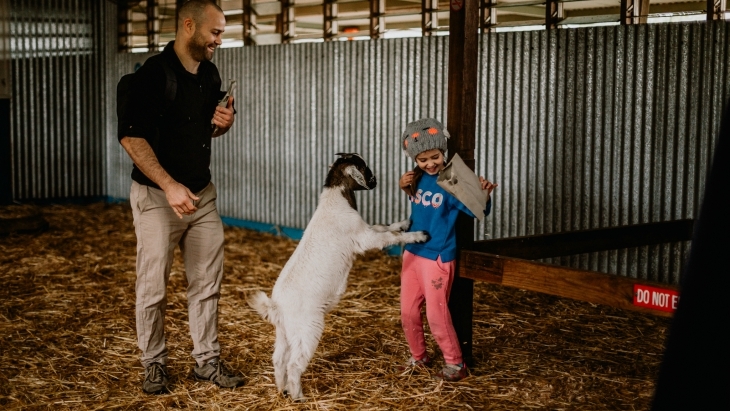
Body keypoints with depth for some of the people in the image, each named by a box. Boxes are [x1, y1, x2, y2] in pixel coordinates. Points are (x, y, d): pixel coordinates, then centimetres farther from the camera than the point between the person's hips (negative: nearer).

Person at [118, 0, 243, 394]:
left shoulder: (210, 73, 7)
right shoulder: (153, 73, -15)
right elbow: (131, 137, -19)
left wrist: (222, 123, -3)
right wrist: (170, 186, -26)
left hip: (202, 194, 7)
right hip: (157, 196, -6)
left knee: (207, 283, 9)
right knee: (152, 287, 2)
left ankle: (207, 360, 20)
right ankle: (154, 363, 17)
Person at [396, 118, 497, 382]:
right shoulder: (419, 178, 1)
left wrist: (485, 195, -43)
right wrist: (406, 187, 3)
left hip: (437, 258, -7)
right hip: (412, 252, 7)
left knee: (436, 314, -1)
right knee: (408, 312, 14)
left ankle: (455, 364, 15)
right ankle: (419, 357, 32)